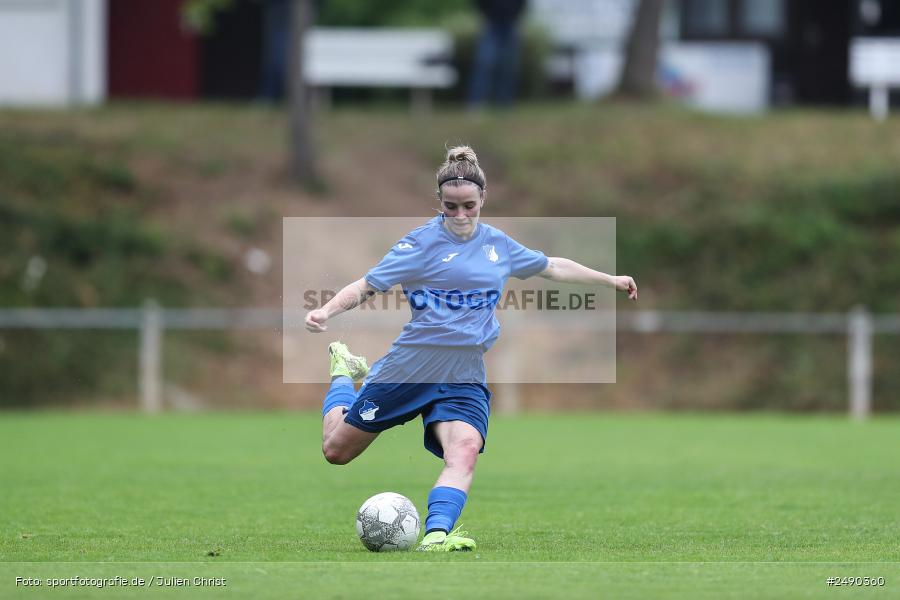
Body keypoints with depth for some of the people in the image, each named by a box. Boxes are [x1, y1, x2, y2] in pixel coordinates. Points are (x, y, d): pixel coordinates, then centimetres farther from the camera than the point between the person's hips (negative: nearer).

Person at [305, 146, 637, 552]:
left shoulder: (498, 244, 9)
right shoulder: (423, 243, -7)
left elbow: (554, 267, 26)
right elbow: (366, 286, -13)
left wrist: (610, 279, 32)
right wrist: (326, 311, -30)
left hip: (465, 376, 3)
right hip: (412, 364, -3)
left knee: (464, 452, -28)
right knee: (336, 450, 9)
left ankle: (437, 534, -43)